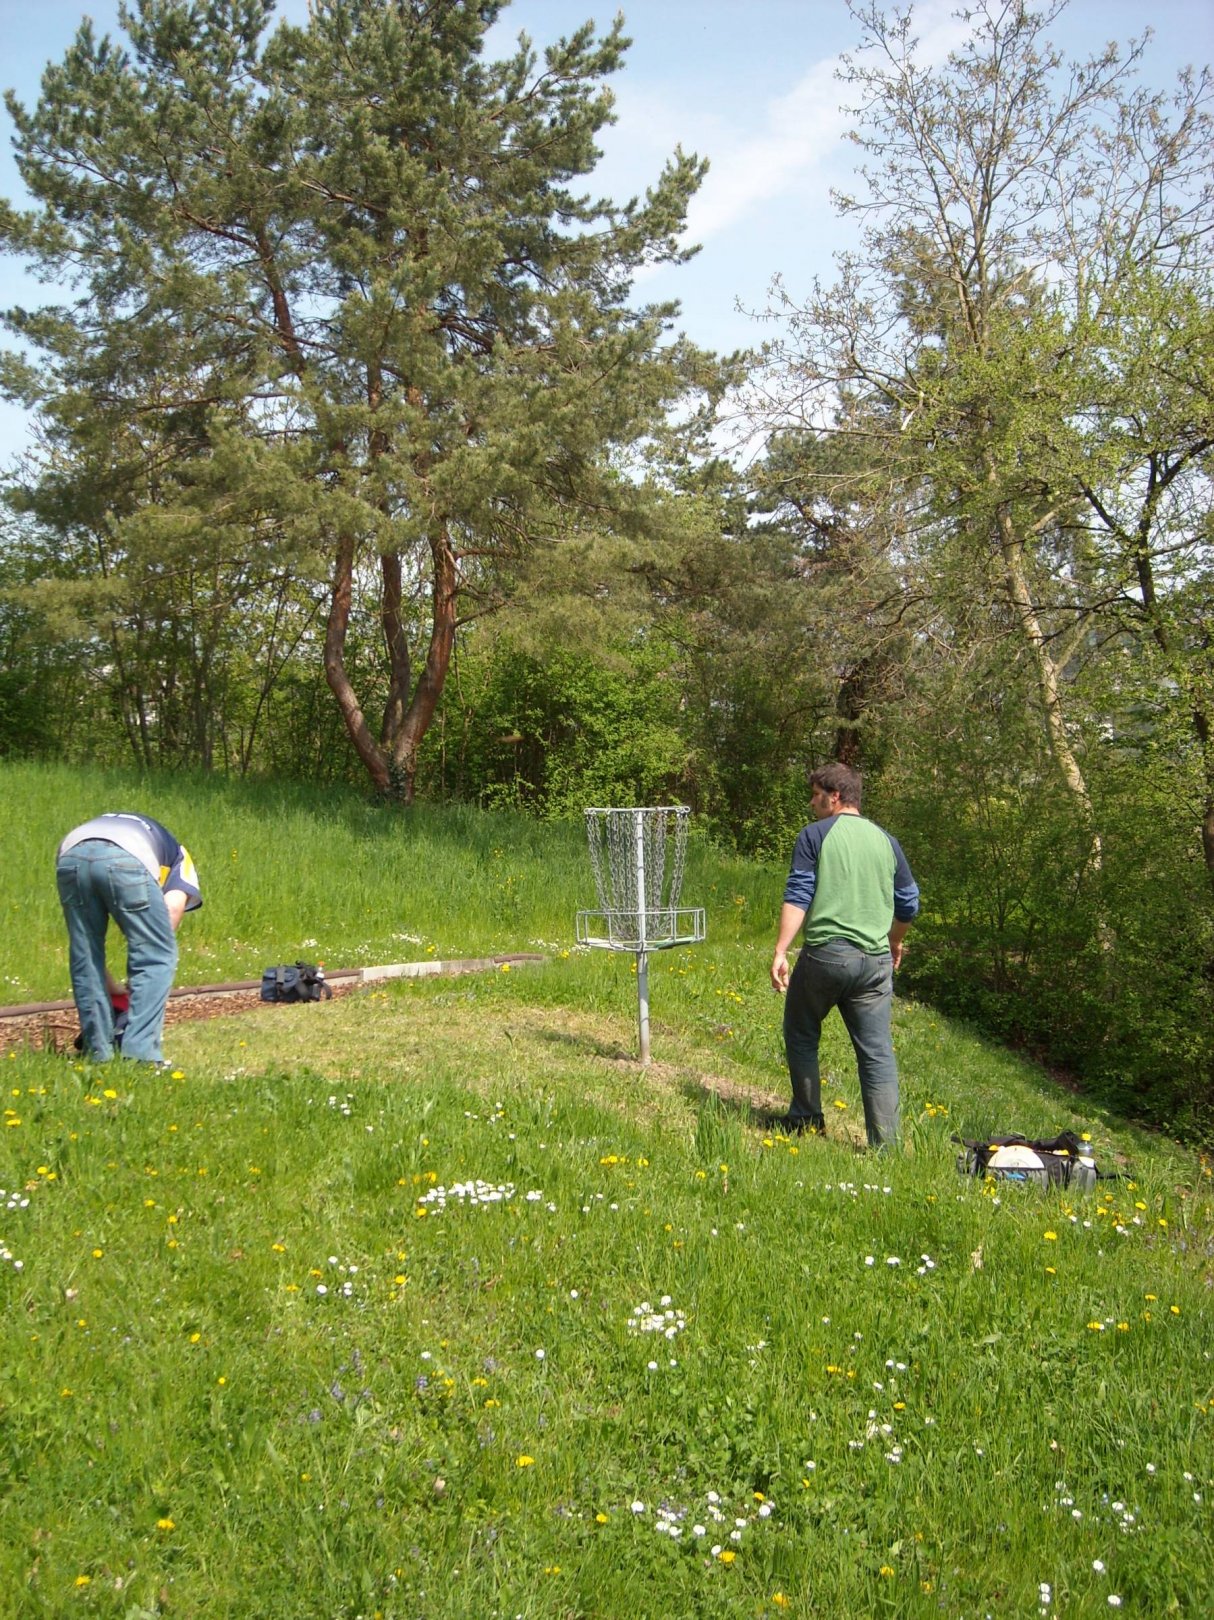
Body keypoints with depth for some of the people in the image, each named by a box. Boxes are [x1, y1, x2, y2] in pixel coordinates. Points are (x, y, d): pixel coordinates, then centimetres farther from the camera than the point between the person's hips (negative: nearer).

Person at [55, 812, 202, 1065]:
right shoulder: (178, 856, 36)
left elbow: (85, 946, 40)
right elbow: (172, 908, 10)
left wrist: (113, 988, 42)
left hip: (70, 854, 4)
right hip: (126, 858, -4)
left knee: (84, 959, 19)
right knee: (157, 958, 8)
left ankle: (98, 1051, 23)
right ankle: (140, 1052, 2)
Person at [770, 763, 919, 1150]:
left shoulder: (814, 835, 0)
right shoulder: (886, 840, 14)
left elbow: (797, 897, -10)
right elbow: (908, 903, 19)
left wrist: (780, 951, -13)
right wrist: (894, 943, 37)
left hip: (825, 953, -3)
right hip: (875, 959, 4)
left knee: (801, 1037, 17)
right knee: (877, 1052, 5)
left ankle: (806, 1121, 23)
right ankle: (885, 1142, 2)